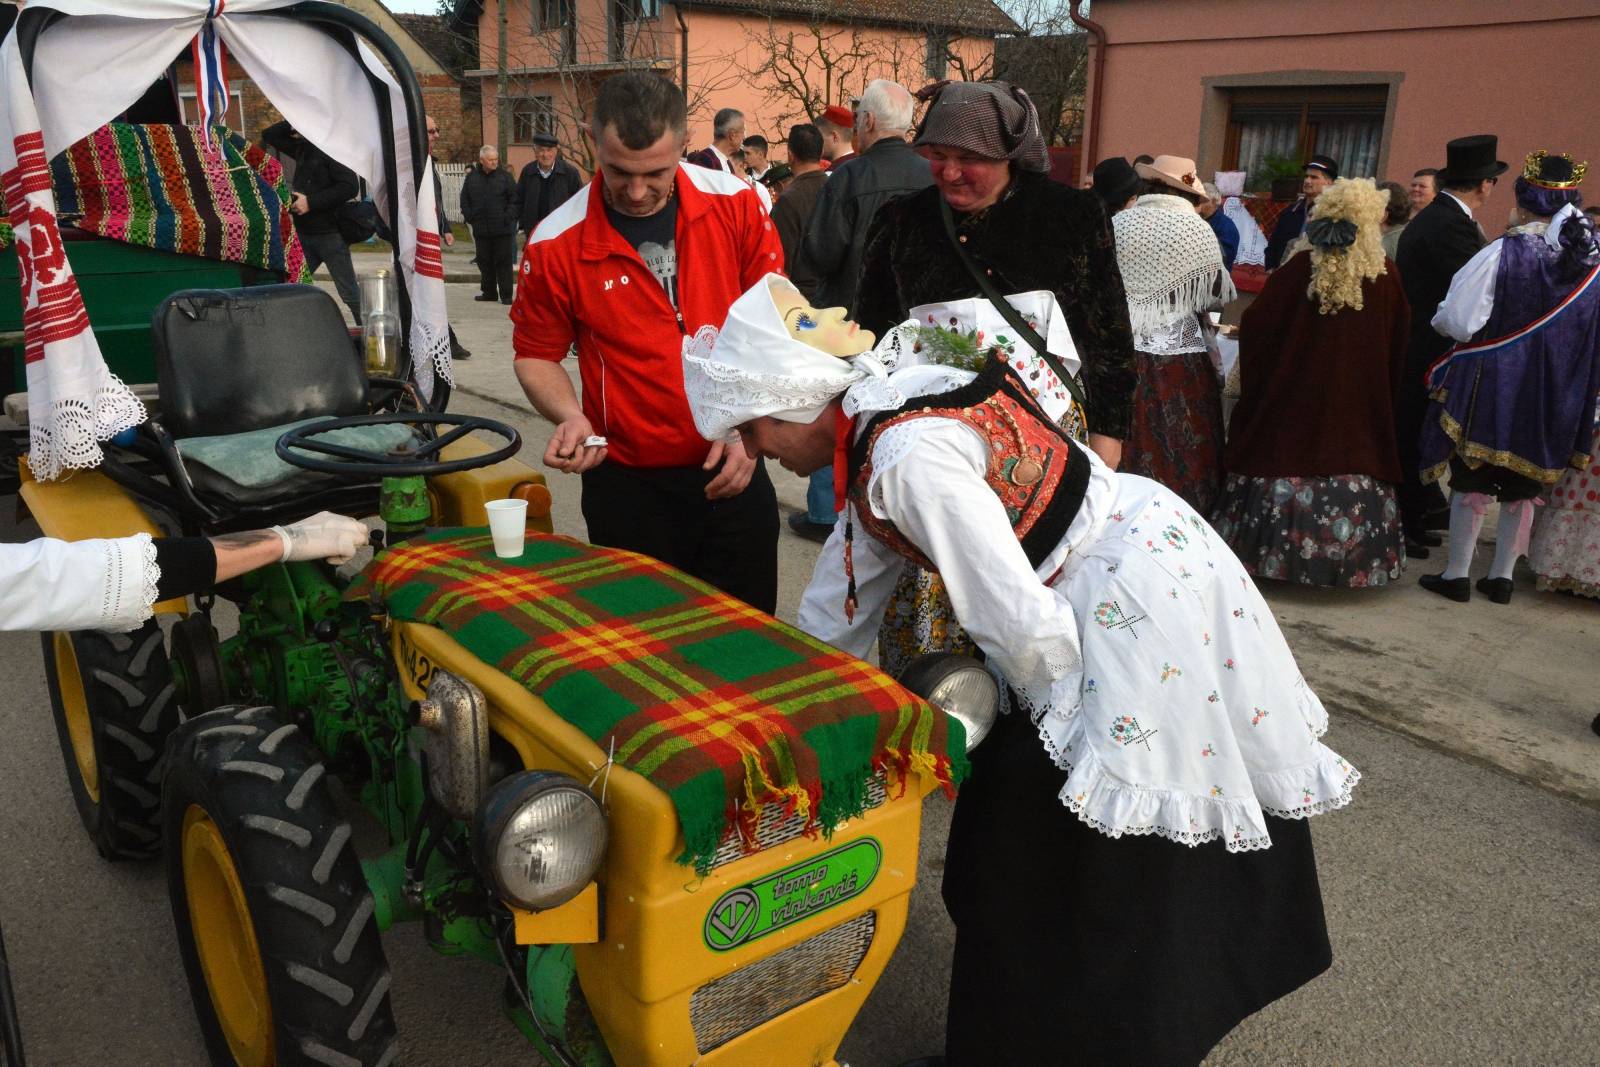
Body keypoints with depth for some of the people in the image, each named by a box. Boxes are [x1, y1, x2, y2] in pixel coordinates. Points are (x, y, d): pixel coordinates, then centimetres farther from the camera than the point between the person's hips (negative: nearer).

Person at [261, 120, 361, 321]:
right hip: (303, 234, 8)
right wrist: (292, 126, 6)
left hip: (329, 234, -8)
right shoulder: (302, 147, 13)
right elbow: (268, 135, 24)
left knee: (349, 293, -4)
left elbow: (350, 186, -21)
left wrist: (311, 202, -18)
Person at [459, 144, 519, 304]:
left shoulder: (505, 177, 2)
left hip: (502, 229, -3)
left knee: (503, 262, -3)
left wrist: (508, 217, -10)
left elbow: (515, 199, 0)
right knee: (485, 262, 9)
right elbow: (464, 200, 13)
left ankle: (506, 295, 1)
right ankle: (489, 292, 19)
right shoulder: (471, 178, 9)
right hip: (481, 229, 3)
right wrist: (469, 217, 2)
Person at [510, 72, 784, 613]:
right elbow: (537, 355, 5)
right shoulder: (556, 244, -9)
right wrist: (570, 417, -13)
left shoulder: (736, 204, -6)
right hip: (628, 486, -1)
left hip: (735, 473, 1)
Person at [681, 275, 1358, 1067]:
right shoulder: (883, 407, 3)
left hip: (1136, 604, -10)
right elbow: (849, 581, 13)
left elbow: (1022, 623, -28)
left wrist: (1063, 714, -7)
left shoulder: (908, 458, -28)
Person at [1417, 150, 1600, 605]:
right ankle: (1502, 576, 23)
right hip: (1556, 398, 5)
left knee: (1471, 481, 7)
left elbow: (1459, 322, -17)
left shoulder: (1502, 254, -17)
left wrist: (1439, 318, 4)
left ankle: (1457, 574, 13)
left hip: (1491, 389, -4)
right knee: (1523, 487, 16)